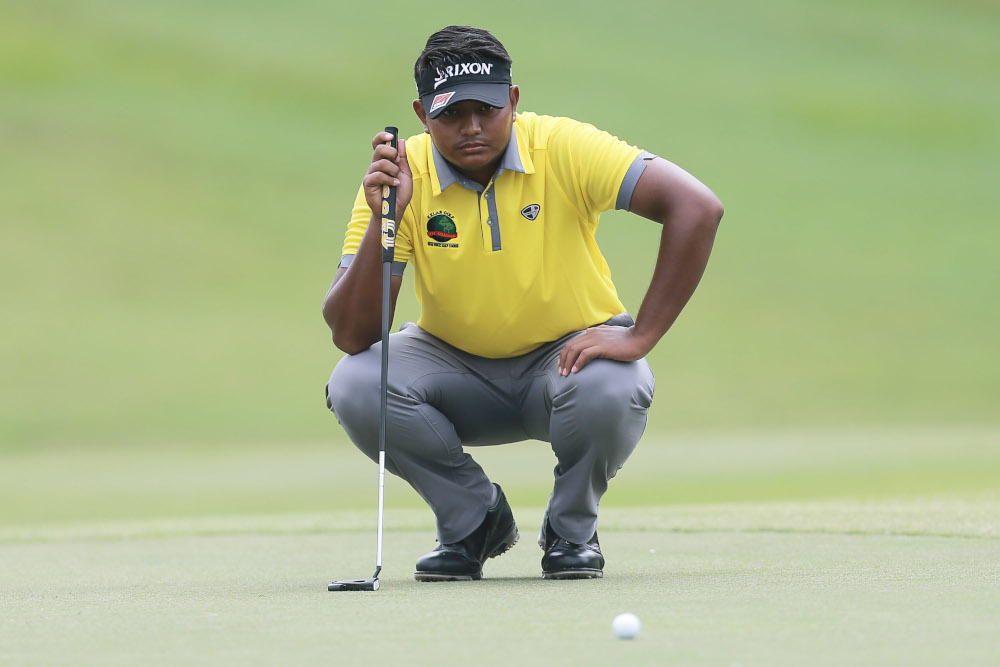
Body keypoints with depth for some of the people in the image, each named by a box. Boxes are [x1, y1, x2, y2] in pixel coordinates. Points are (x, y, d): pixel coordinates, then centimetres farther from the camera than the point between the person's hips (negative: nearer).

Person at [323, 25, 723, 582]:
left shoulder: (563, 148, -19)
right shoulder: (398, 176, -15)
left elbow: (697, 207, -28)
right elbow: (350, 335, -20)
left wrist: (639, 337, -30)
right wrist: (382, 220, -33)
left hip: (568, 354, -2)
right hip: (455, 364, 2)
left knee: (611, 390, -36)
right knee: (355, 384, -26)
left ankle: (572, 529, -2)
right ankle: (474, 519, 1)